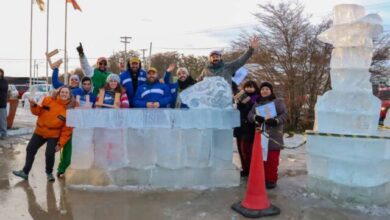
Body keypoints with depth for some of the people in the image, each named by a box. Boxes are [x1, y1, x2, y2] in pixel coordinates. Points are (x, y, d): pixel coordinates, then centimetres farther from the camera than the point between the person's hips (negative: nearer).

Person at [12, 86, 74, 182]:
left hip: (54, 135, -4)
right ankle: (25, 172, 28)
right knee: (30, 149, 11)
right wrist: (34, 105, -15)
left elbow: (67, 129, -15)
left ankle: (49, 173, 17)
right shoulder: (48, 100, -7)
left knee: (49, 154, -12)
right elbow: (39, 112, 6)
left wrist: (61, 143, -17)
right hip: (40, 131, 4)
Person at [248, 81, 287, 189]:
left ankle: (271, 180, 6)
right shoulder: (257, 103, 18)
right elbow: (250, 115, 6)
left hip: (273, 137, -4)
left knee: (272, 159, -4)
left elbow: (284, 115, -5)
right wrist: (256, 117, -17)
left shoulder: (278, 102, 5)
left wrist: (275, 121, -23)